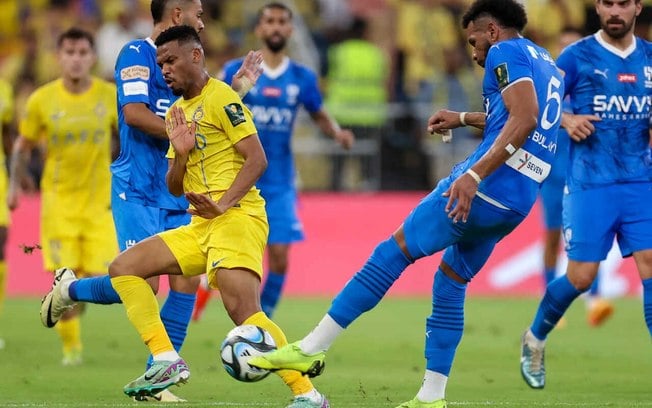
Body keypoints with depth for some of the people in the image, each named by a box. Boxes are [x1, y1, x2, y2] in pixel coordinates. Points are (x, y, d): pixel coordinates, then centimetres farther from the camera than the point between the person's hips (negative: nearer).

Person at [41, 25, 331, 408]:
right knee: (123, 267, 2)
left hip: (237, 217, -9)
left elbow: (257, 159, -13)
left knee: (243, 310, -25)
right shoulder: (178, 113, 20)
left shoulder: (220, 98, -5)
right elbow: (175, 189, 21)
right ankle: (167, 361, -6)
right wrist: (180, 153, 0)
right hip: (199, 227, 9)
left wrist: (223, 205, -24)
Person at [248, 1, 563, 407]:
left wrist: (474, 175, -27)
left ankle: (312, 348, -4)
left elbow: (525, 118, -20)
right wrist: (464, 119, 45)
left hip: (490, 184, -9)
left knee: (395, 250, -3)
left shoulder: (506, 52, -4)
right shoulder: (545, 62, 25)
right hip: (520, 202, 9)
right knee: (451, 279, 18)